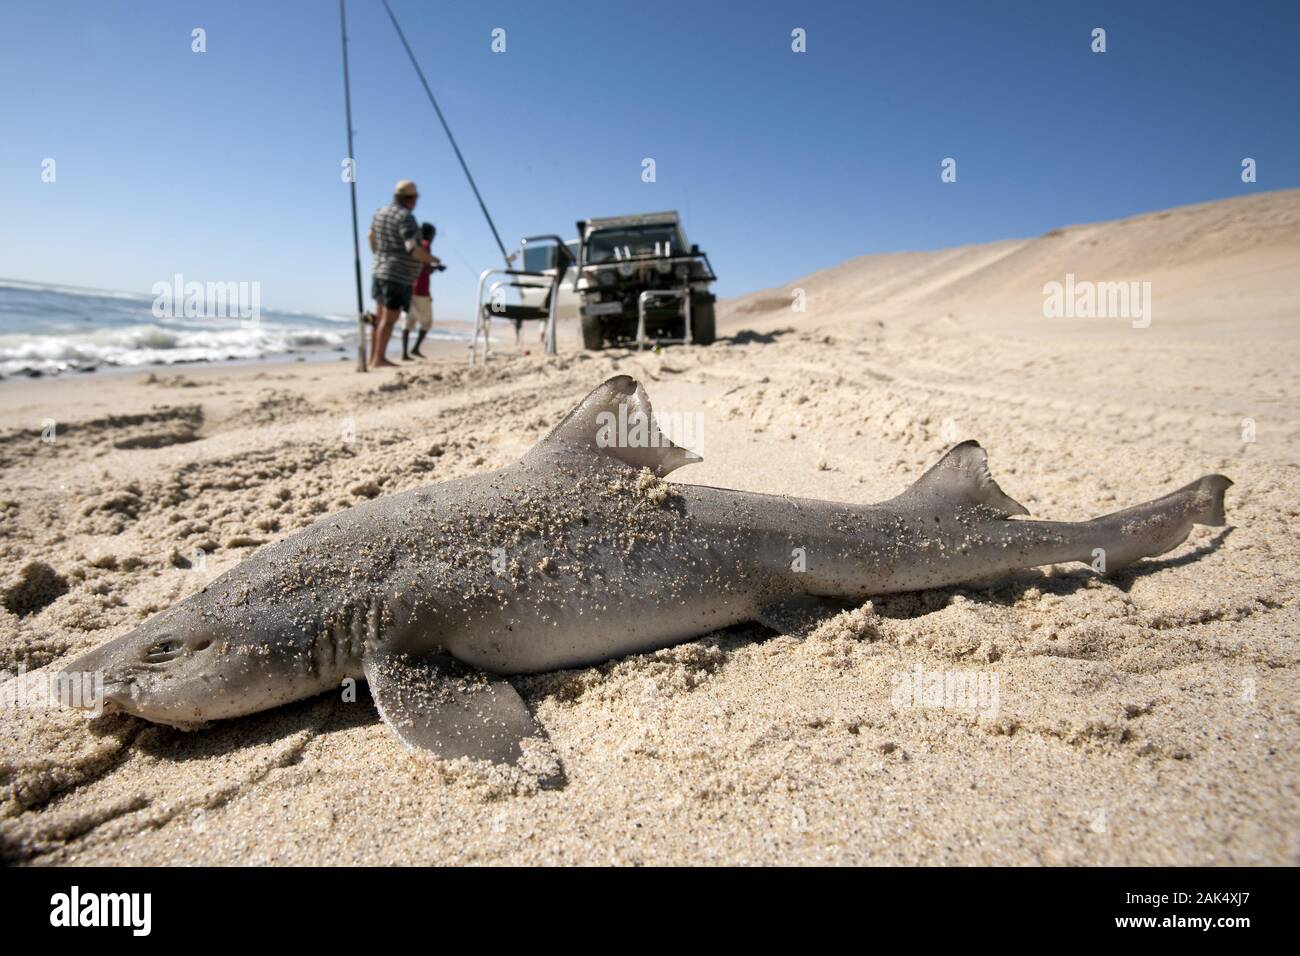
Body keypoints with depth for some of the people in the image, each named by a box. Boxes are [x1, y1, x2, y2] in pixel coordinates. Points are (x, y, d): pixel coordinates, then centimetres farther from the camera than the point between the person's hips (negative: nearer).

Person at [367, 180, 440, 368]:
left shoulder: (381, 213, 12)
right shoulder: (405, 218, -16)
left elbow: (372, 238, 27)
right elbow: (413, 249, -26)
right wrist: (433, 260, -10)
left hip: (380, 273, 9)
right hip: (398, 276, -9)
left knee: (380, 316, 14)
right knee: (390, 318, -7)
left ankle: (374, 357, 20)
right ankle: (379, 359, -8)